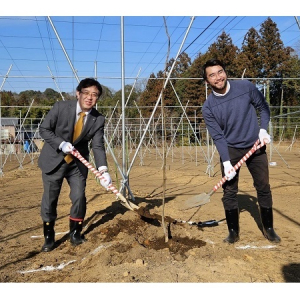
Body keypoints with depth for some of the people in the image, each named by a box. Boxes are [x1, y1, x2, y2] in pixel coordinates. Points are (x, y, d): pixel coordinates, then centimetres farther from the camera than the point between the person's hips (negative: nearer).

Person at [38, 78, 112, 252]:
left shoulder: (98, 119, -12)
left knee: (79, 197, 2)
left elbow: (98, 146, -17)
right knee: (49, 199, 6)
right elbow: (44, 129, -10)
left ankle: (75, 233, 25)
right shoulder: (61, 107, -18)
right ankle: (49, 237, 24)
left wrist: (103, 170, -32)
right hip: (54, 160, -1)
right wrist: (61, 144, -26)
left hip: (78, 162, 2)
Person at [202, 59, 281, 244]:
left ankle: (268, 229, 26)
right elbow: (217, 136, -13)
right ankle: (234, 231, 16)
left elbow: (263, 107, 4)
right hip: (230, 150, -1)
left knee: (263, 187, 8)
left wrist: (263, 129, -10)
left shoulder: (246, 87, -11)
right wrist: (226, 161, -20)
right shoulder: (208, 107, -13)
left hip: (255, 146, 1)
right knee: (229, 191, -1)